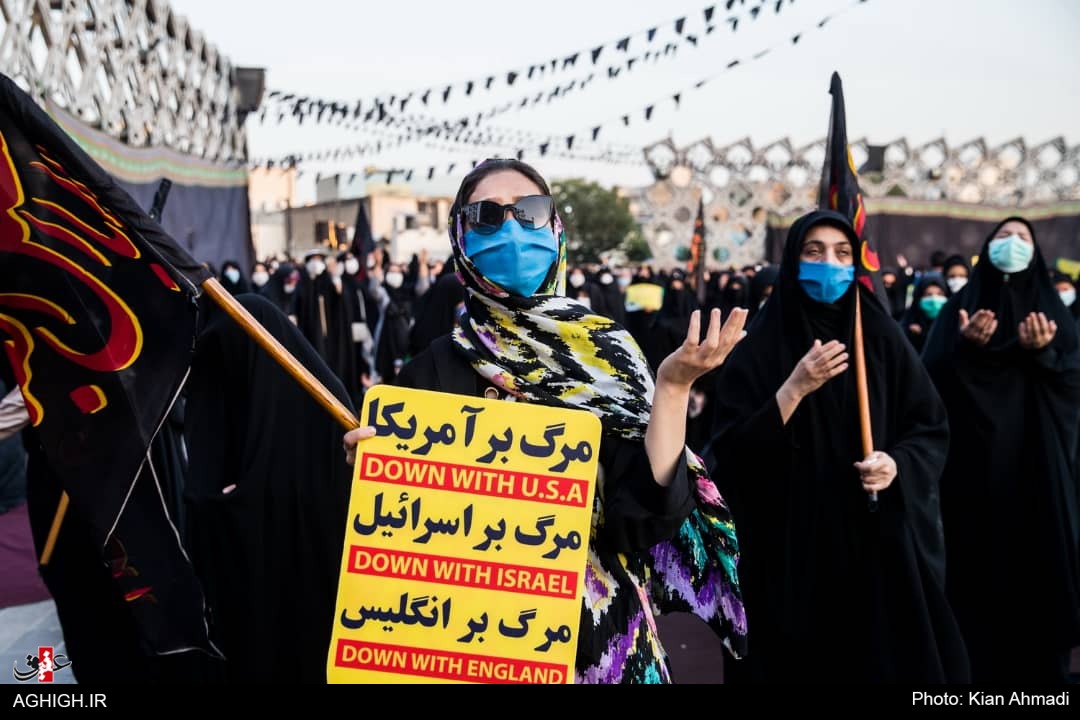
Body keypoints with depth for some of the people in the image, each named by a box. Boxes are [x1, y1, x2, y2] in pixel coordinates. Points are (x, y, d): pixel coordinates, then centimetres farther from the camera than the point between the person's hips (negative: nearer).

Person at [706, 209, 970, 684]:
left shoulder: (882, 337, 5)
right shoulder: (760, 346, -3)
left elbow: (932, 430, 6)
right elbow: (732, 450, -10)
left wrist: (897, 464, -13)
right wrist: (794, 389, -19)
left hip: (880, 539, 2)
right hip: (791, 546, -2)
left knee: (887, 656, 5)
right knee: (800, 662, 3)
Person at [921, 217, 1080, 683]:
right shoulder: (961, 306, 8)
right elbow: (931, 376, -3)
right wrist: (964, 346, -20)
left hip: (1035, 463, 1)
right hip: (976, 461, -1)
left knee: (1038, 558, 0)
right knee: (979, 562, -2)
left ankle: (1040, 667, 11)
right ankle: (977, 664, 9)